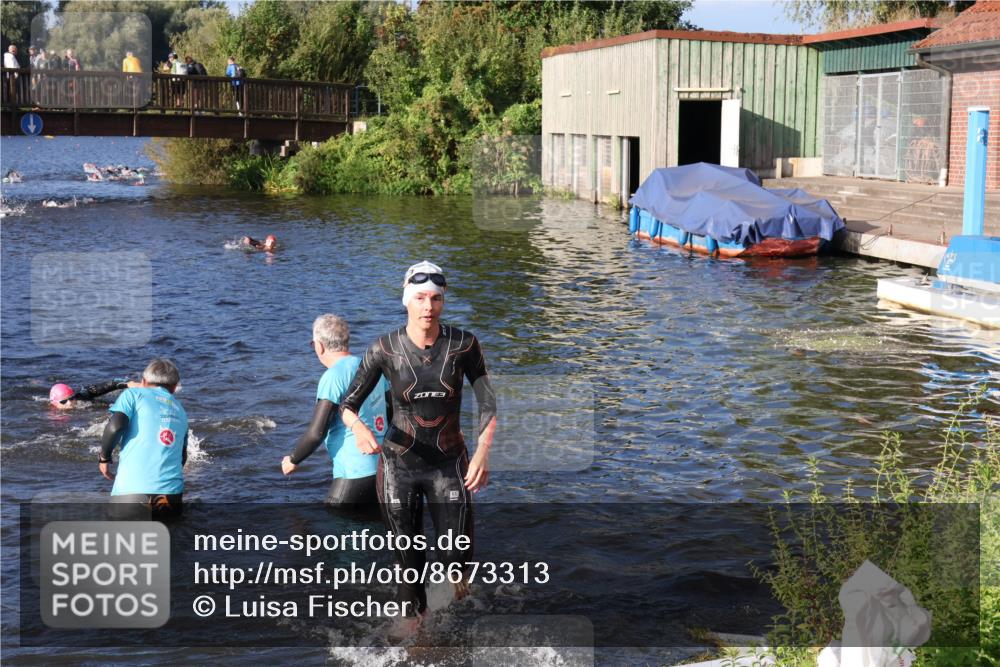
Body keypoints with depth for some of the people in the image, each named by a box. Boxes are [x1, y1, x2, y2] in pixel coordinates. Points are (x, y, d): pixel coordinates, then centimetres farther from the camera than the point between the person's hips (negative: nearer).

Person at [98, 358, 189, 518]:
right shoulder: (181, 411, 23)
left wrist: (104, 458, 9)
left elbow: (115, 426, -7)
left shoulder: (134, 394, 10)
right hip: (172, 494, 3)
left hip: (131, 492, -3)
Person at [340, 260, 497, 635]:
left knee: (456, 555, -3)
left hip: (449, 463, 0)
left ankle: (457, 576, 35)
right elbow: (347, 406, -9)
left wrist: (483, 452, -21)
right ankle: (413, 611, 42)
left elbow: (487, 402, -7)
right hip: (398, 466, 0)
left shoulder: (463, 344, -12)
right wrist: (358, 427, -32)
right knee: (407, 552, 13)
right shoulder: (385, 349, -14)